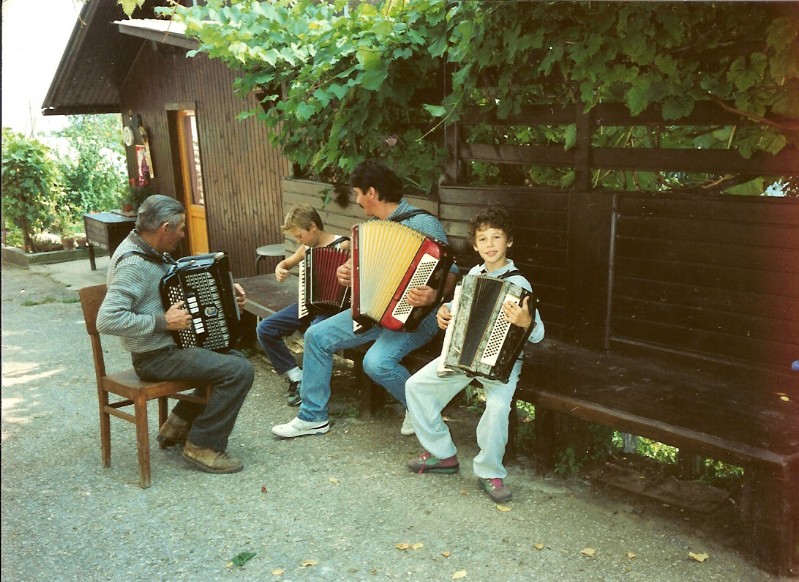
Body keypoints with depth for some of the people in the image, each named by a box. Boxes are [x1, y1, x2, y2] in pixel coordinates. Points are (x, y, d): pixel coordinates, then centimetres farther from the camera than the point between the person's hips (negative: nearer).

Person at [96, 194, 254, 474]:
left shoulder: (151, 251, 7)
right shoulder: (133, 263, -23)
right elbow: (108, 320, -32)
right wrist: (163, 322, -26)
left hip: (169, 345, 10)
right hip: (155, 357, -10)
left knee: (234, 360, 18)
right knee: (239, 372, -18)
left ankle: (179, 425, 20)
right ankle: (203, 446, -5)